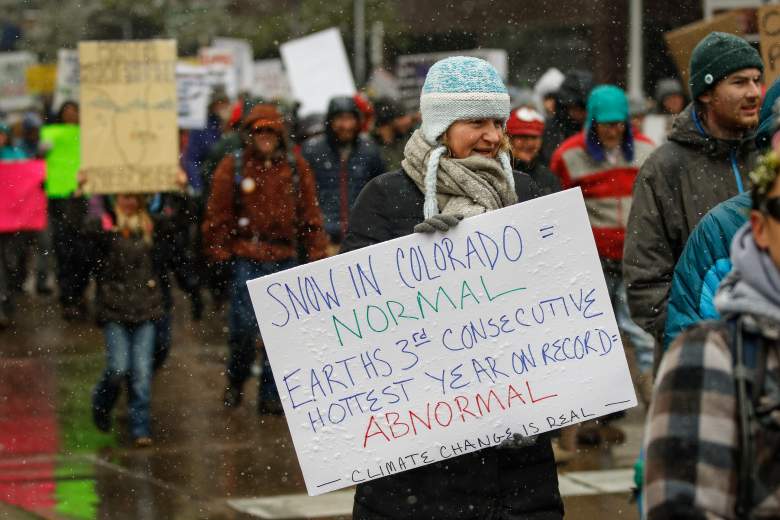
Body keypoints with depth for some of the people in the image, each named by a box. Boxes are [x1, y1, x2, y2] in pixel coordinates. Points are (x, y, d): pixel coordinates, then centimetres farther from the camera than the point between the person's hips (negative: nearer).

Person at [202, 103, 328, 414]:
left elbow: (310, 214, 10)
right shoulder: (233, 167, 1)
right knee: (243, 327, -5)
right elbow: (217, 215, 3)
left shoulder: (296, 167, 8)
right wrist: (219, 254, -1)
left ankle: (271, 395, 12)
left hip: (285, 259, 2)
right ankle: (236, 383, 20)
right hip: (247, 258, -2)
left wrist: (316, 255, 6)